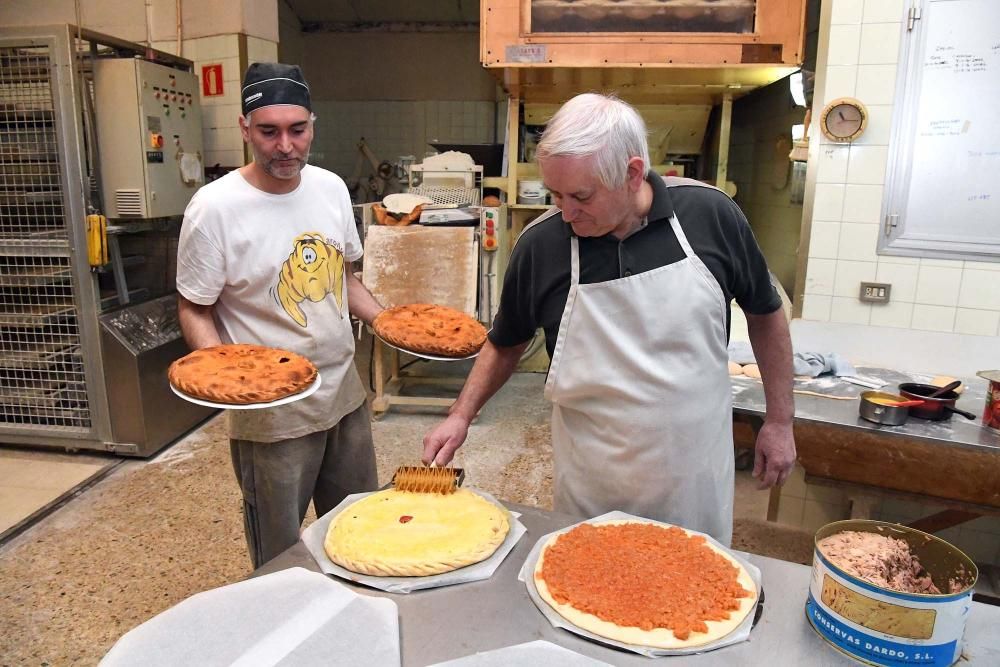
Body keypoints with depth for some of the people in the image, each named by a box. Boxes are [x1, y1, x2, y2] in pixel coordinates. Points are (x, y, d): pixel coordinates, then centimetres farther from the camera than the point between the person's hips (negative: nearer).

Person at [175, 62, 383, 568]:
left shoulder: (331, 188, 1)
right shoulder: (215, 208, -16)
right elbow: (194, 310, -8)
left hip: (346, 395, 6)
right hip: (271, 414, -5)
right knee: (279, 560, 12)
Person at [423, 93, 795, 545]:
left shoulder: (710, 215, -12)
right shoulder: (540, 245, -12)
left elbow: (764, 313, 3)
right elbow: (505, 344, 5)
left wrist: (780, 420, 4)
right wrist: (461, 416, -5)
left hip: (695, 478, 1)